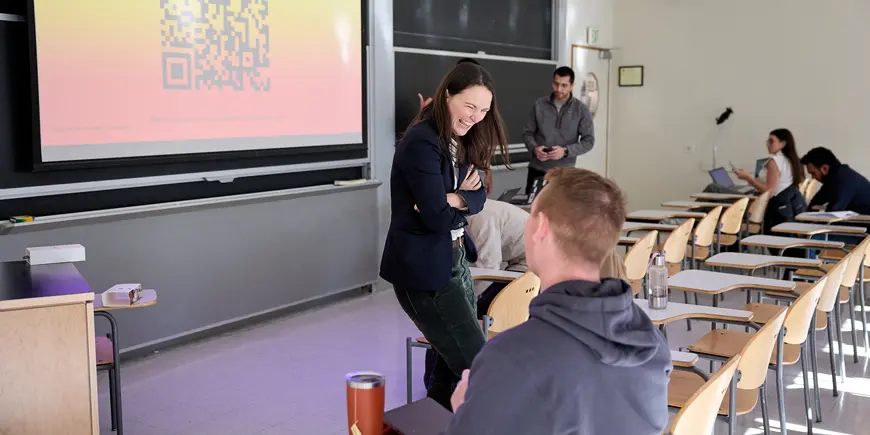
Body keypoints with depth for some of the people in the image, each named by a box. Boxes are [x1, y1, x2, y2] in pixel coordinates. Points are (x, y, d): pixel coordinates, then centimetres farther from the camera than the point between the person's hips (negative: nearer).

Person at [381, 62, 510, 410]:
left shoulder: (461, 142, 9)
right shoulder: (421, 143, -20)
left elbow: (478, 197, 4)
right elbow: (437, 218, -24)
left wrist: (454, 200, -16)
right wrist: (462, 199, -5)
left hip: (454, 260, 9)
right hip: (424, 269, -9)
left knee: (455, 364, 16)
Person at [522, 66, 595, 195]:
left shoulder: (581, 110, -1)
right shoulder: (539, 105, 4)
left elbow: (589, 141, -2)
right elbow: (528, 133, 8)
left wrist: (566, 151, -17)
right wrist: (534, 148, -14)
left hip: (564, 172, -2)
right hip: (537, 170, 2)